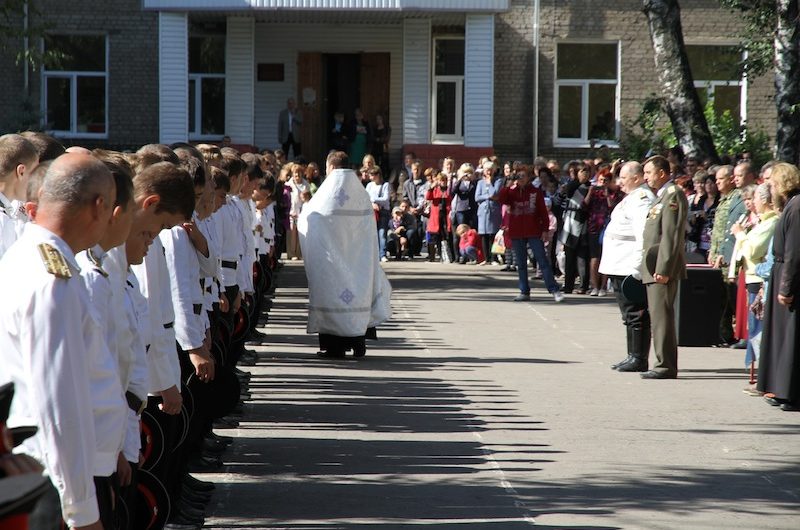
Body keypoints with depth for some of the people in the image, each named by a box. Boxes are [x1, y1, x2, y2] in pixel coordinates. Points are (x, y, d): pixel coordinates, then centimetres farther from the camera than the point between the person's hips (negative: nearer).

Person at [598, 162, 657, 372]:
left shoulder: (642, 199, -15)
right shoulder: (633, 197, 18)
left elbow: (644, 236, -23)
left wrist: (637, 268, -25)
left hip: (631, 269, -11)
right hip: (621, 268, 11)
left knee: (636, 315, -7)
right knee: (630, 315, 15)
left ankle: (639, 359, -5)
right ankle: (633, 357, 21)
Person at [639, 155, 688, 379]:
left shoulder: (673, 195, -11)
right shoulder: (662, 195, 20)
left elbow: (672, 235, -18)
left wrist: (663, 268, -21)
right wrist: (656, 267, 17)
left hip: (663, 267, -10)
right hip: (654, 267, 10)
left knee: (662, 316, -10)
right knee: (658, 316, 10)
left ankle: (666, 365, -9)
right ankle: (664, 363, 14)